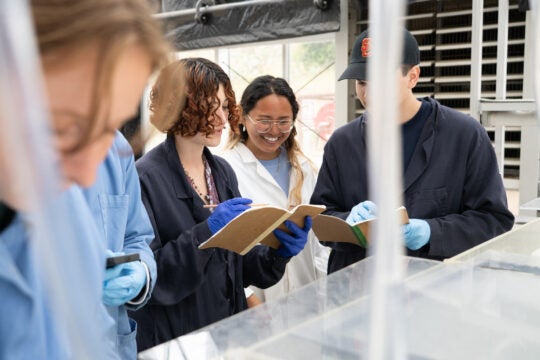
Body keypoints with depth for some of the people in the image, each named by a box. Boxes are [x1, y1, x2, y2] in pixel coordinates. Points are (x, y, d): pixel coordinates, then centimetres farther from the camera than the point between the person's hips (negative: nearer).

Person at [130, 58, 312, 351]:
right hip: (171, 340, -6)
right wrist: (206, 232, -28)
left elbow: (236, 263, 7)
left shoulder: (223, 171, 4)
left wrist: (278, 254, -10)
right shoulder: (145, 178, -17)